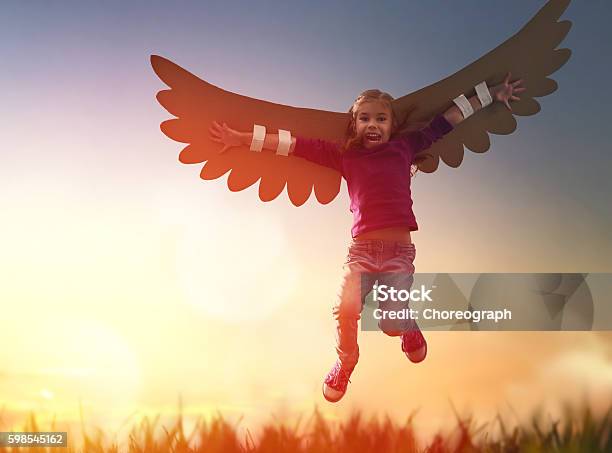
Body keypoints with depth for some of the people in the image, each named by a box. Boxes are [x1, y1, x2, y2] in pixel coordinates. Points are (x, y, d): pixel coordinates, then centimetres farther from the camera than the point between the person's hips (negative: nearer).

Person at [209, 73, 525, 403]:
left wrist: (490, 95, 22)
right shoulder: (345, 155, 9)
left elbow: (445, 121, 16)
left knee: (391, 324, -10)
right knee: (345, 311, -19)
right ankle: (344, 363, 15)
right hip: (362, 249, 1)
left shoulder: (404, 147, 10)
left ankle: (410, 330, 31)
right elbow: (296, 145, 7)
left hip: (400, 251, 0)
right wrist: (241, 139, 8)